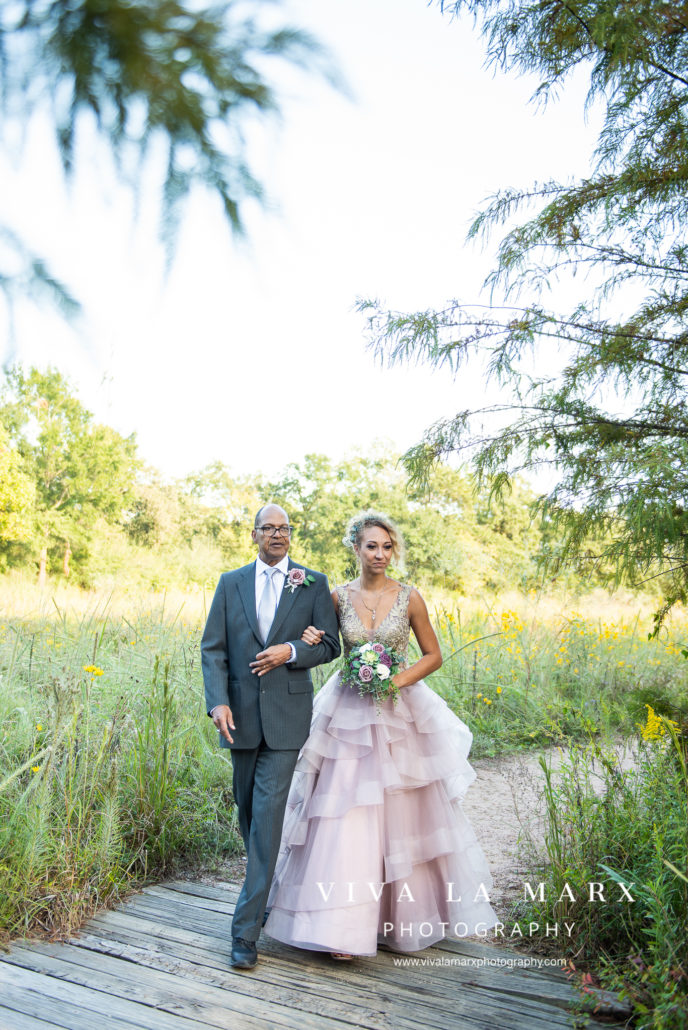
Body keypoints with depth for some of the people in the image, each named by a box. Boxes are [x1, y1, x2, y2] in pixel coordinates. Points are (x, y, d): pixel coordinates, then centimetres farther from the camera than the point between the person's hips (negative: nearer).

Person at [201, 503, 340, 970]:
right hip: (242, 713, 3)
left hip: (287, 715, -3)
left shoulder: (314, 583, 2)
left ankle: (247, 927, 0)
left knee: (267, 813, -7)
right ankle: (268, 890, 40)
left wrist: (291, 651, -16)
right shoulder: (231, 583, 6)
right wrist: (218, 701, -12)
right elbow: (213, 648, 1)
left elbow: (330, 644, 2)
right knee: (248, 809, 16)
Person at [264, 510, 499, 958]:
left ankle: (405, 915, 29)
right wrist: (311, 641, -11)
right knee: (346, 818, -3)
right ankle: (346, 924, 8)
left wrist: (399, 680, -13)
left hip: (400, 715, 0)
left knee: (403, 815, 8)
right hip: (349, 716, 1)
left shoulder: (409, 597, -3)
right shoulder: (339, 597, 0)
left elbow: (434, 655, 2)